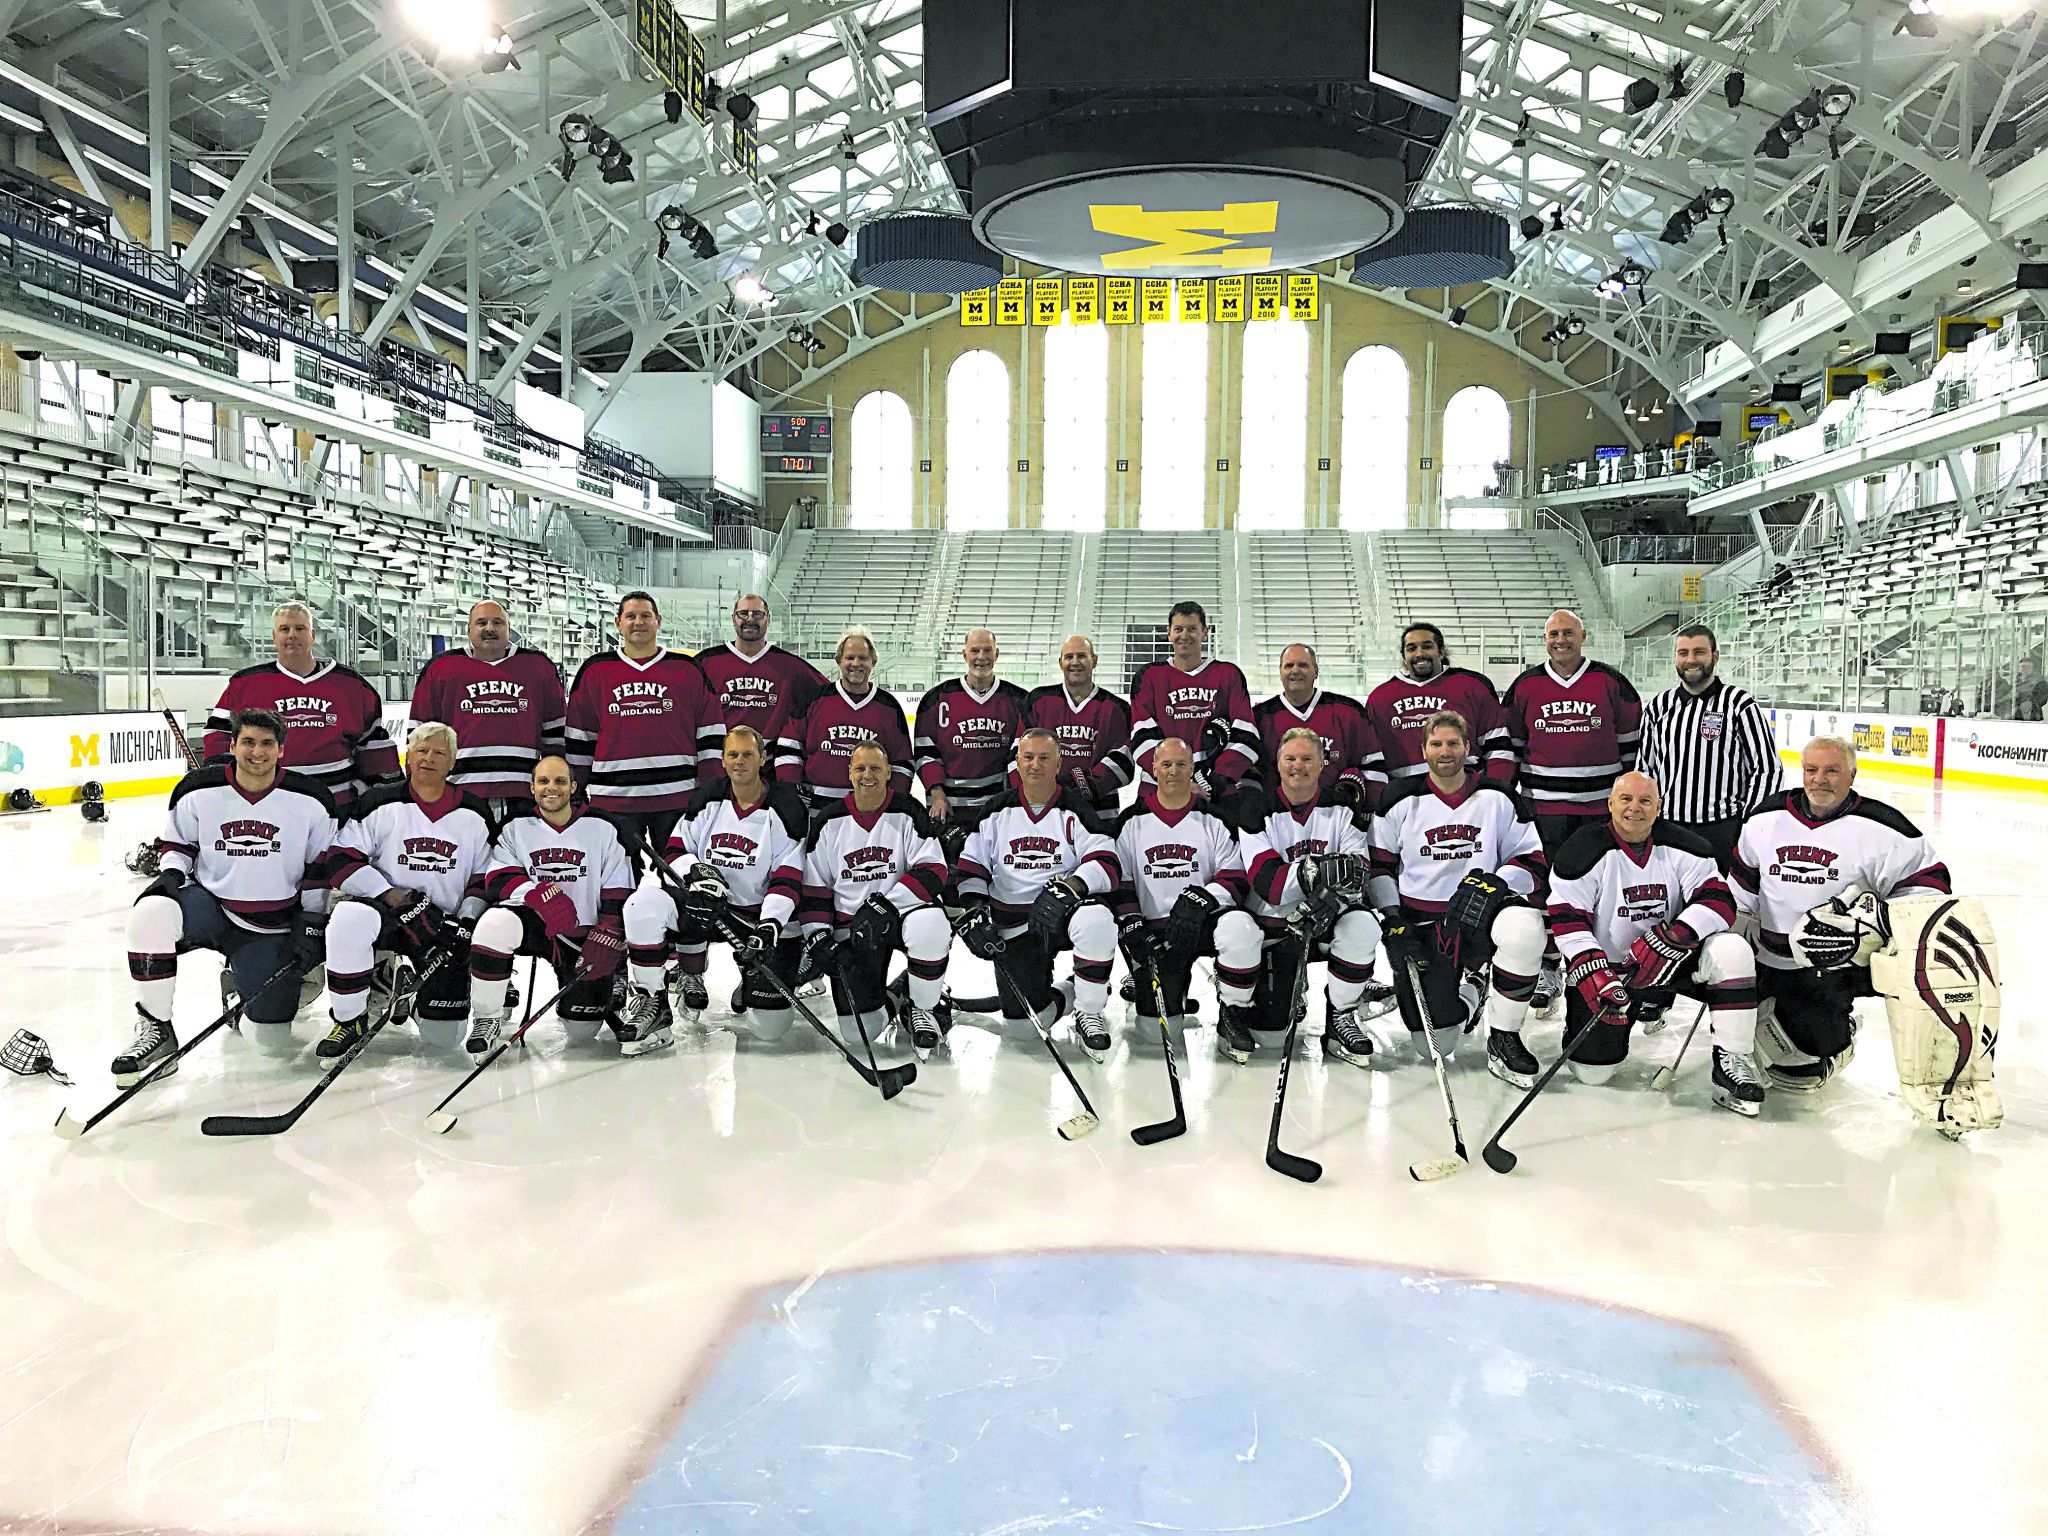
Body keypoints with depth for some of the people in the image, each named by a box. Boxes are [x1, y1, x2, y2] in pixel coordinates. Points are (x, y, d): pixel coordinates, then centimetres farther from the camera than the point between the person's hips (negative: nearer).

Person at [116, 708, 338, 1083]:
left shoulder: (310, 802, -6)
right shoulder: (199, 792, -5)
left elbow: (321, 869, 2)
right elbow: (176, 841, 12)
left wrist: (310, 926, -2)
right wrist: (170, 872, -10)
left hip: (272, 928, -1)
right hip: (210, 904, 1)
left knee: (269, 1028, -8)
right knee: (151, 912, -33)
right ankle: (155, 1030, -17)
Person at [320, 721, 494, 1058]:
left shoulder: (474, 814, 3)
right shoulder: (380, 804, -4)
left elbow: (484, 877, 7)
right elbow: (342, 862, -8)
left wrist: (466, 924, -8)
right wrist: (393, 897, -20)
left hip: (444, 925, 2)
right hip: (384, 912, -1)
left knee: (444, 1037, -6)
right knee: (349, 917, -39)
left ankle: (406, 990, 31)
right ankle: (349, 1020, -15)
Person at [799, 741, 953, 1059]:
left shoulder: (908, 813, -4)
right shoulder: (829, 822, 4)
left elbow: (933, 872, -13)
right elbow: (815, 886, 8)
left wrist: (886, 904, -22)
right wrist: (817, 936, -4)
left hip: (903, 911, -1)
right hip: (851, 926, 2)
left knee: (930, 925, -40)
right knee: (858, 1032, -11)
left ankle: (922, 1008, -13)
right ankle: (879, 996, 28)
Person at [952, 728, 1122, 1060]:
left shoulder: (1076, 809, -2)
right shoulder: (998, 811, 6)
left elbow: (1106, 866, -12)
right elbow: (970, 867, 7)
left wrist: (1067, 888, -29)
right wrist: (974, 910, -9)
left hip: (1064, 912, -2)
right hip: (1013, 927, 2)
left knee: (1096, 919, -37)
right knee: (1025, 1014, -13)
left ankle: (1088, 1011, -15)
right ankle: (1072, 993, 21)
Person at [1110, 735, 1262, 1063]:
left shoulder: (1214, 819, 3)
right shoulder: (1132, 821, 5)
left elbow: (1236, 878, -3)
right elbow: (1118, 880, 4)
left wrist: (1200, 899, -22)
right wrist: (1131, 925, -10)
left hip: (1204, 920, 0)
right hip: (1154, 931, 0)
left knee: (1241, 928, -37)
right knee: (1162, 1029, -10)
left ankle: (1232, 1016, -14)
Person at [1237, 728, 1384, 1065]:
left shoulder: (1342, 808, -1)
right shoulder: (1258, 809, -7)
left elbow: (1359, 871, -10)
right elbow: (1268, 882, -19)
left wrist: (1333, 894, -31)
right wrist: (1319, 871, -34)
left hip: (1327, 916, 1)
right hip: (1275, 923, -1)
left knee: (1362, 924, -33)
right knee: (1273, 1021, -7)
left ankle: (1339, 1017, -14)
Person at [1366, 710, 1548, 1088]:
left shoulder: (1498, 799, 2)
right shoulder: (1403, 802, 1)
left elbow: (1533, 862, 2)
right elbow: (1378, 865, 6)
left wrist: (1495, 882, -17)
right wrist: (1392, 920, -5)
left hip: (1479, 916, 0)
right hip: (1420, 925, 0)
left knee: (1524, 926, -37)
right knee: (1433, 1046, -9)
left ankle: (1503, 1040, -16)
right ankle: (1467, 990, 28)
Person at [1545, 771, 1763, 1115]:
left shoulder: (1682, 847, -4)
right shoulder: (1584, 850, -11)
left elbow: (1718, 900, -13)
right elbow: (1567, 920, -14)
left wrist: (1672, 937, -29)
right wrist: (1593, 973, -26)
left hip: (1671, 959, 2)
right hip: (1604, 966, -2)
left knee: (1732, 951, -27)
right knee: (1591, 1070, -8)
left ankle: (1733, 1064, -17)